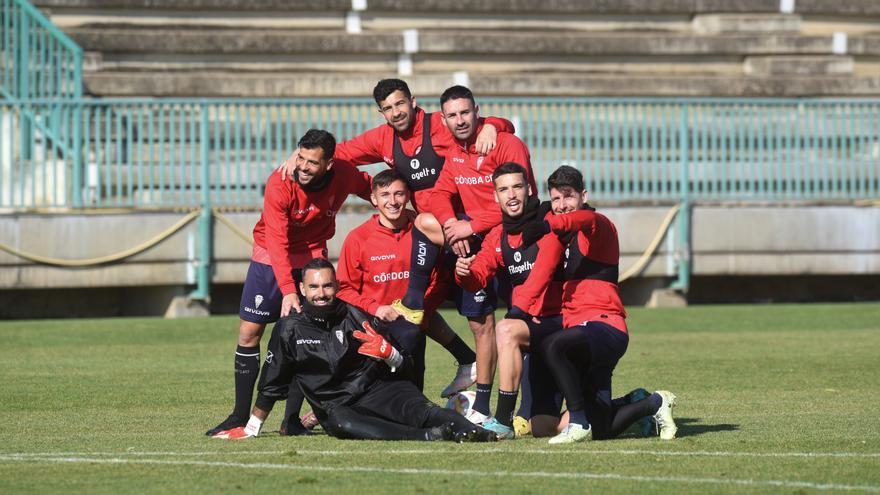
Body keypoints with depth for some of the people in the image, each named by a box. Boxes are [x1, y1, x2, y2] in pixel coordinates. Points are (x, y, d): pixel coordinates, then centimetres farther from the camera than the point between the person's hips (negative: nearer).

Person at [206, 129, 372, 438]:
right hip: (270, 259, -1)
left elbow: (373, 191, 6)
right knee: (249, 333, -3)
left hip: (312, 258, 1)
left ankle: (292, 418, 0)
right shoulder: (279, 184, -27)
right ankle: (240, 416, 8)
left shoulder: (344, 177, -17)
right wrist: (287, 290, -39)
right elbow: (276, 241, -31)